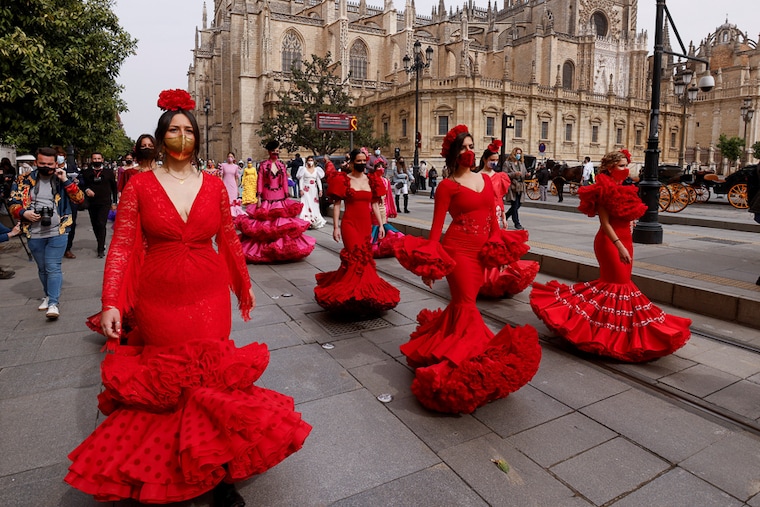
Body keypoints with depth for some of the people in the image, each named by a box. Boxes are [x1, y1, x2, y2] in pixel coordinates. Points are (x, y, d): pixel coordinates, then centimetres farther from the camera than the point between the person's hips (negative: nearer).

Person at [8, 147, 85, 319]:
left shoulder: (63, 179, 2)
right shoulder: (25, 180, 5)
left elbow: (79, 199, -7)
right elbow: (14, 204, 8)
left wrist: (66, 181, -16)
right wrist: (23, 213, -13)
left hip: (58, 232, -3)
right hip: (34, 234, 3)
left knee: (53, 268, -8)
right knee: (42, 268, 16)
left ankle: (53, 303, -8)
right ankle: (49, 295, 33)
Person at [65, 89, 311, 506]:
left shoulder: (214, 186, 3)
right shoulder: (140, 185, -1)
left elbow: (229, 240, 11)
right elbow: (121, 246, -4)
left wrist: (244, 284, 17)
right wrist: (111, 304, -11)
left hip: (210, 298, 1)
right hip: (157, 300, 0)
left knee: (212, 378, 2)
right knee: (165, 381, 12)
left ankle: (217, 471, 18)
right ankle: (161, 468, 37)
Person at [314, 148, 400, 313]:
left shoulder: (371, 180, 10)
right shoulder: (344, 180, -2)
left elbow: (374, 205, 12)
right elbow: (336, 204, -4)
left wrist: (381, 225, 7)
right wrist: (336, 227, -11)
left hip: (366, 225, 4)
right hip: (349, 224, -4)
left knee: (363, 258, 7)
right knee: (356, 258, -11)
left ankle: (362, 293, 23)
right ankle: (353, 295, 2)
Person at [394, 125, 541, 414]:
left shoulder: (485, 179, 13)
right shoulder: (448, 185, -4)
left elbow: (492, 218, 16)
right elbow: (437, 225, -8)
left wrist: (498, 247, 10)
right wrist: (429, 263, -13)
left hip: (481, 251, 6)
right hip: (458, 249, -6)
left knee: (462, 302, 13)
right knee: (466, 305, -3)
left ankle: (441, 346, 31)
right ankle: (466, 360, 8)